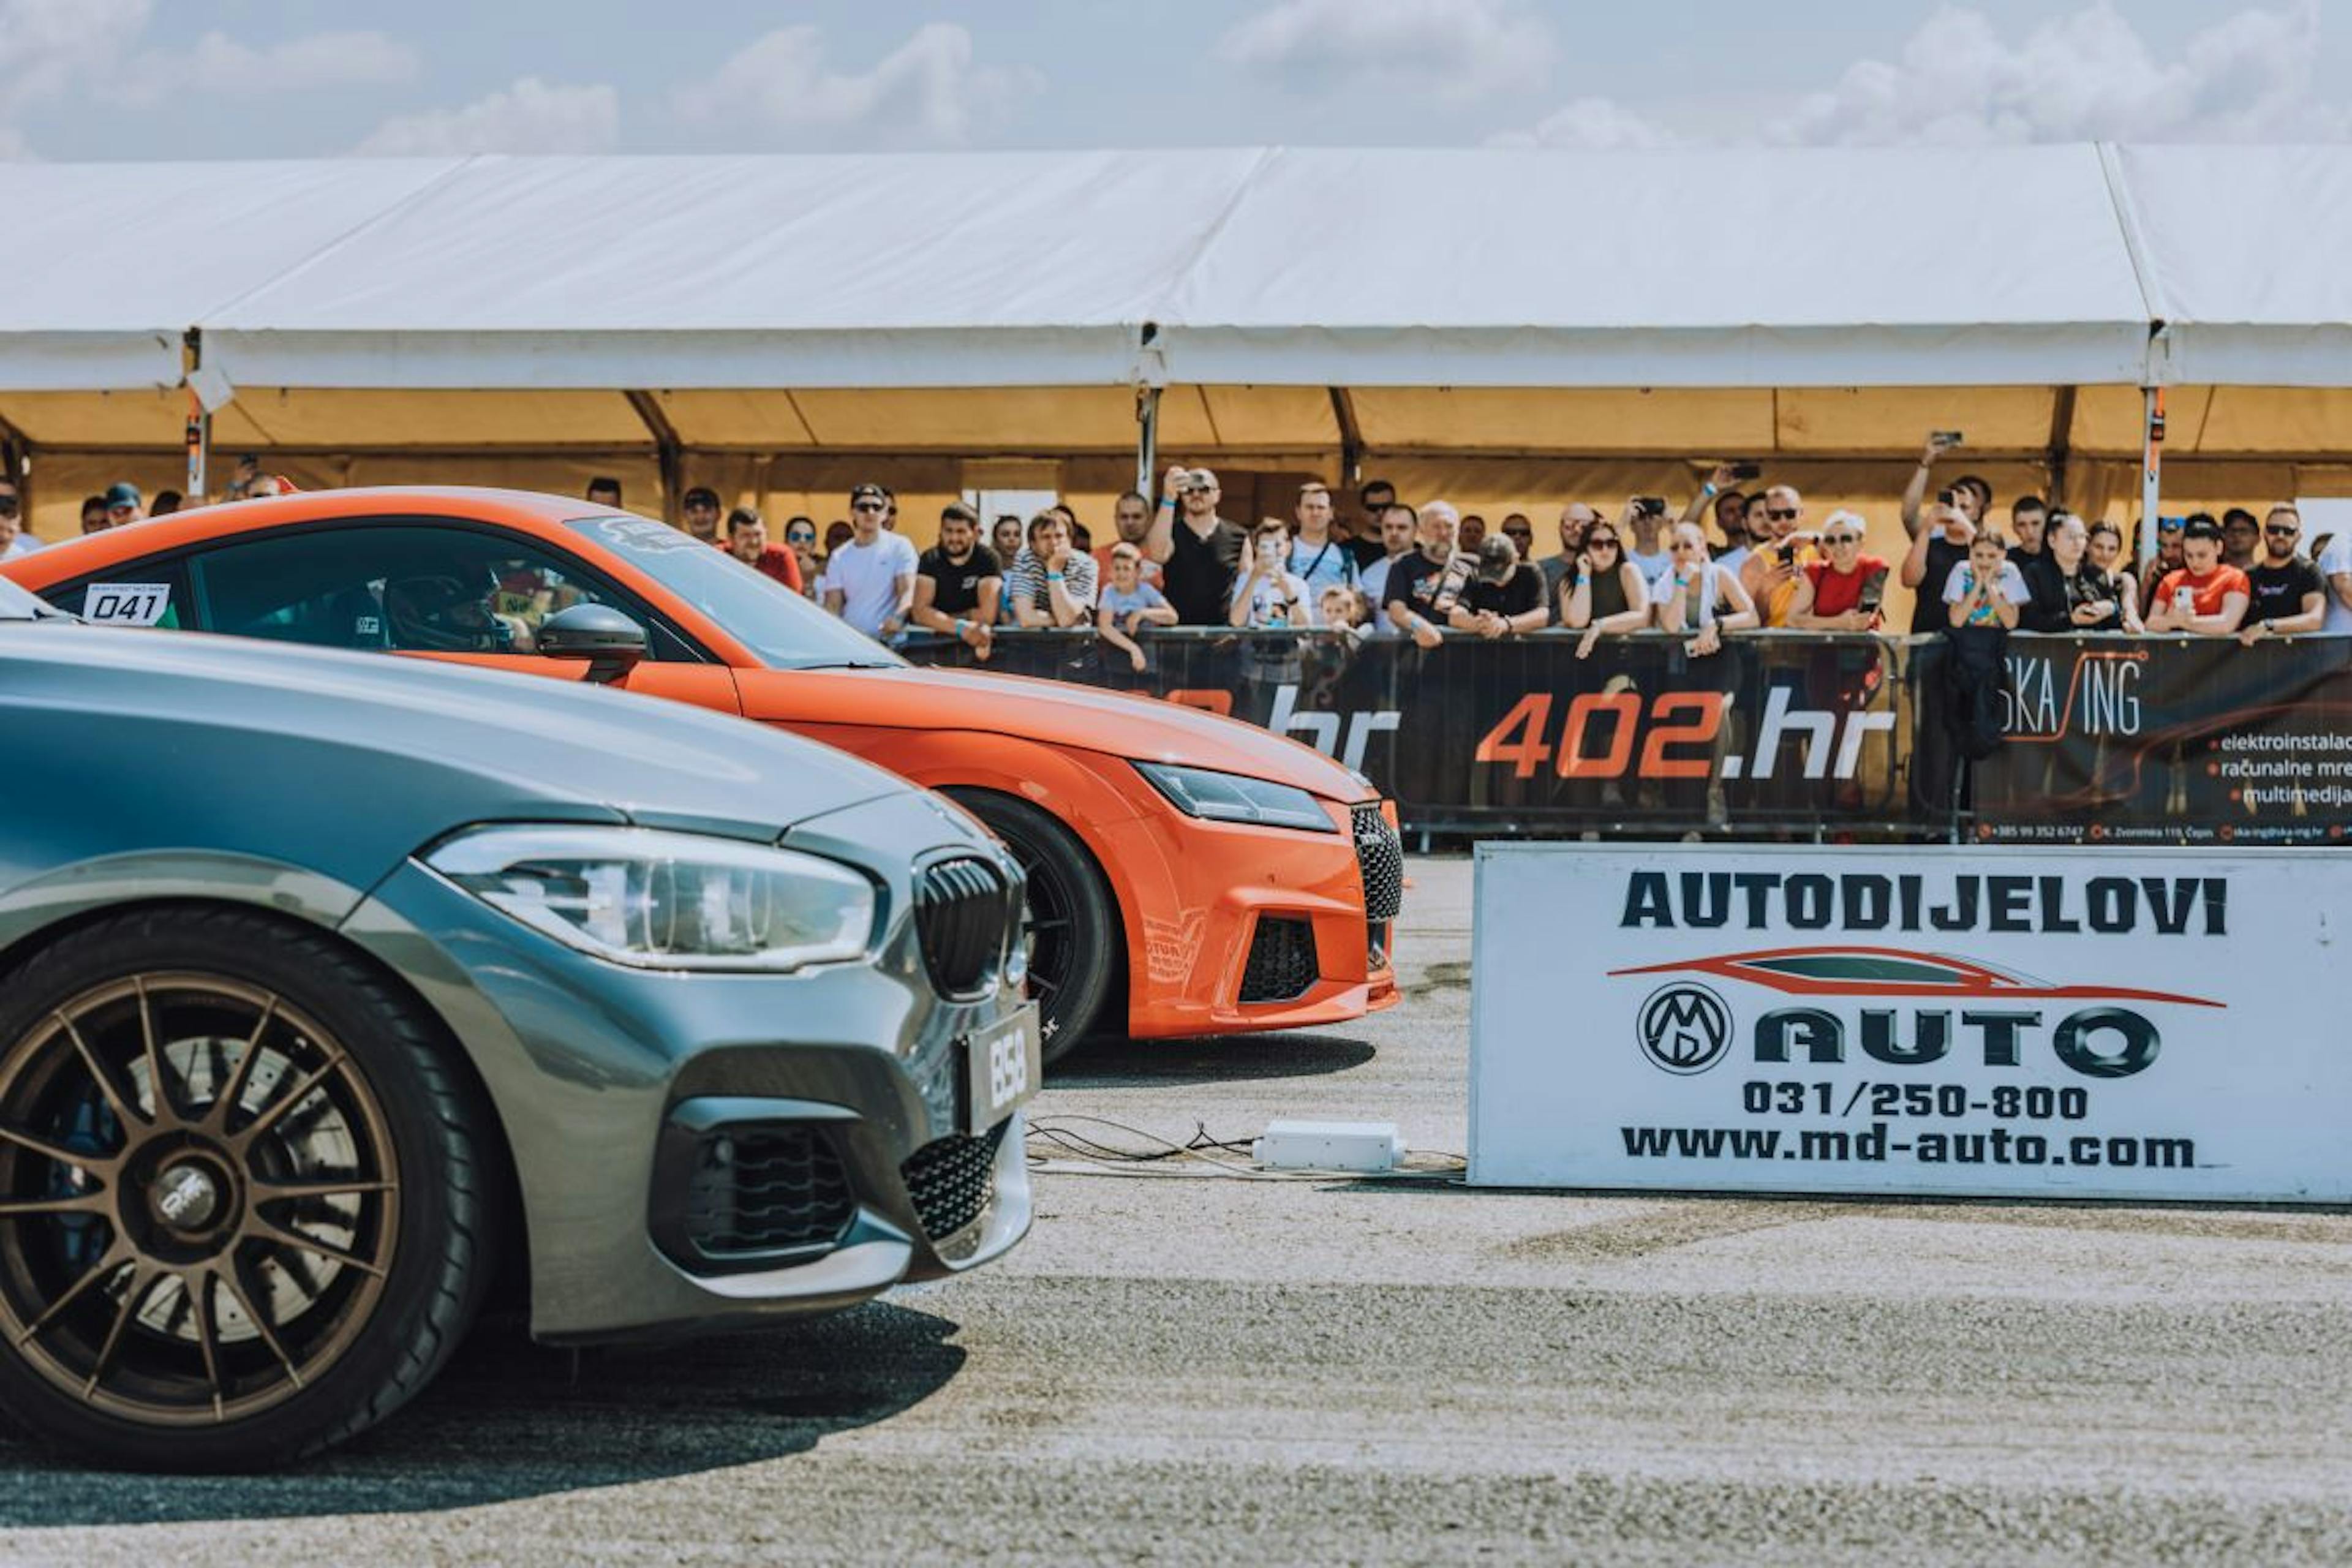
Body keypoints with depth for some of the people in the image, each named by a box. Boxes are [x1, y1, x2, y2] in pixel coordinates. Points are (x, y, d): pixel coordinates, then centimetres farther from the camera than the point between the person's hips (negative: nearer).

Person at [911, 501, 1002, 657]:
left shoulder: (988, 558, -8)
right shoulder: (930, 559, -1)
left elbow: (986, 615, -17)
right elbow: (920, 612, -13)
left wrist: (937, 618, -9)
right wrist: (961, 628, -28)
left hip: (975, 646, -3)